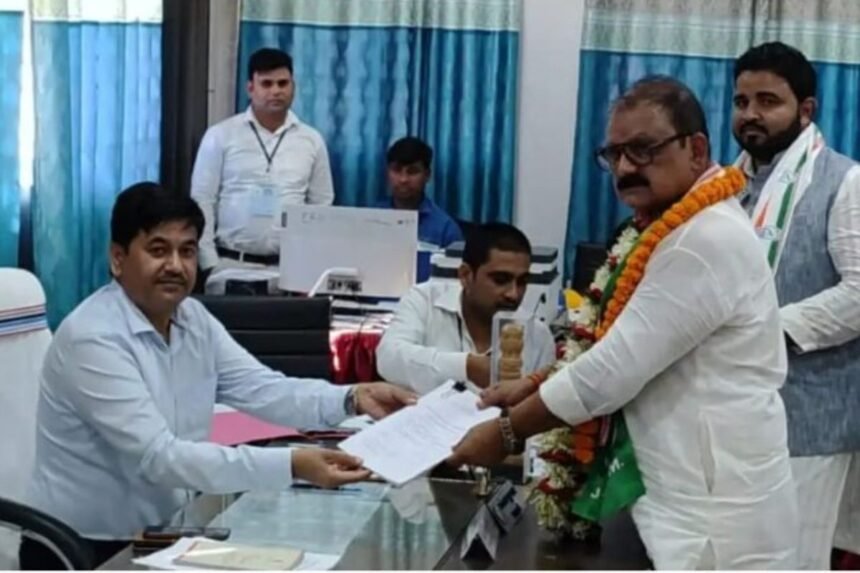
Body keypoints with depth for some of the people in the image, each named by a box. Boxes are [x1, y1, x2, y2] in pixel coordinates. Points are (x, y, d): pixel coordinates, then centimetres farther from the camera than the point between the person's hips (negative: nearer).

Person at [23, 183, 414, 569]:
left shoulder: (193, 318, 4)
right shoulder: (93, 338, -21)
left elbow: (261, 390, -2)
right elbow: (159, 457, -28)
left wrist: (352, 398, -20)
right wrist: (292, 465, -35)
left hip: (159, 535, 7)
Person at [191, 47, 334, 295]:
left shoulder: (311, 140, 8)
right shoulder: (220, 136, 1)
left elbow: (322, 208, 11)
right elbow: (202, 202, 1)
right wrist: (209, 264, -5)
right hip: (231, 268, -2)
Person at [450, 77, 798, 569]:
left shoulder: (706, 240, -19)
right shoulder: (687, 230, 16)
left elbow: (614, 370, -20)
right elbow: (626, 355, 19)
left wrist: (507, 431, -9)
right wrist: (534, 386, 6)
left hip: (716, 514, -10)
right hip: (697, 500, 10)